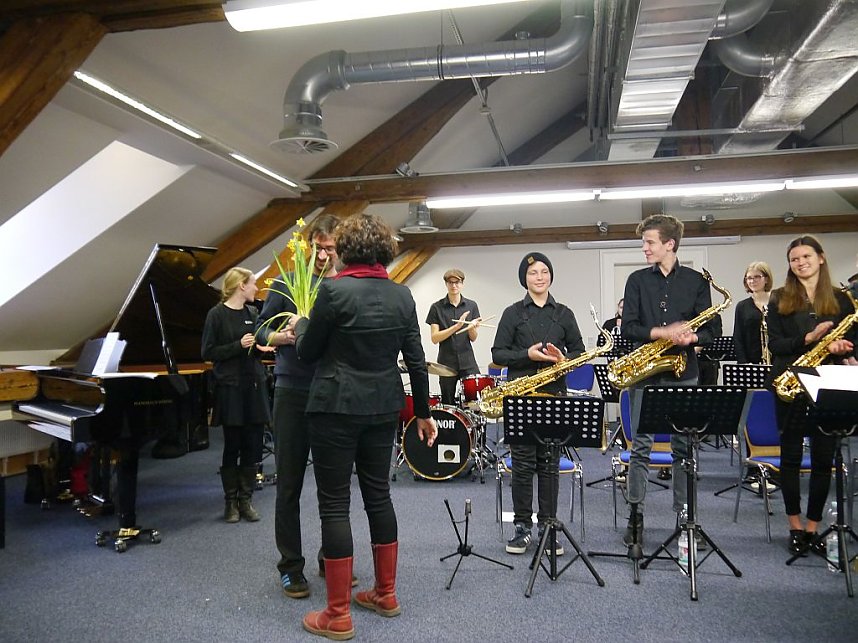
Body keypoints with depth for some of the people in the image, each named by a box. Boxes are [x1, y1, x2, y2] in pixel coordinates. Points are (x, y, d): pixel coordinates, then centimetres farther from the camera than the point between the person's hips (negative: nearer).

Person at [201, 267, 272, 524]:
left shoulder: (253, 313, 10)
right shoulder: (217, 314, -5)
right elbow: (208, 353, -8)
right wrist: (238, 345, -17)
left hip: (255, 386, 5)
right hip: (230, 387, -5)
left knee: (253, 447, 6)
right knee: (232, 447, 2)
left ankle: (246, 500, 17)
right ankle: (231, 501, 16)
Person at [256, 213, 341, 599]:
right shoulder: (286, 283, 0)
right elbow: (261, 329, 2)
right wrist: (284, 336, -18)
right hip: (293, 394, -1)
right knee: (290, 484, 6)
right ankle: (290, 566, 21)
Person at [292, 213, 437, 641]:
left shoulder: (333, 290, -12)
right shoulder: (402, 296, 3)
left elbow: (308, 352, -4)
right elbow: (416, 362, 5)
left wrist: (300, 325, 17)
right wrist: (423, 413, 14)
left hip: (336, 410, -5)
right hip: (383, 410, 6)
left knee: (334, 503, 3)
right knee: (378, 494, 17)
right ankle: (386, 594, 29)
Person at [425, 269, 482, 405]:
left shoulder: (471, 306, 7)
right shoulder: (437, 308, 0)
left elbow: (473, 338, 8)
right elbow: (434, 338, -5)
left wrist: (472, 327, -15)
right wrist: (456, 326, -17)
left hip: (468, 363, 1)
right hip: (447, 363, -1)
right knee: (448, 404, 4)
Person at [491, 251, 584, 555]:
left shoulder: (564, 314, 10)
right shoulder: (513, 313, 4)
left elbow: (579, 351, 11)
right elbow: (498, 353, -1)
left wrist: (563, 358, -10)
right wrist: (527, 355, -16)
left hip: (554, 394, 2)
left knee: (549, 463, 6)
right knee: (522, 463, 2)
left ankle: (547, 526, 16)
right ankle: (522, 526, 14)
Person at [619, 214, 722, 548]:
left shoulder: (695, 280, 6)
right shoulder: (637, 280, 5)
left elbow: (712, 327, 5)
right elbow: (628, 327, -3)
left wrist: (691, 336, -16)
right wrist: (663, 332, -18)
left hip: (683, 372, 0)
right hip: (644, 372, 0)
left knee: (684, 446, 6)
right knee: (640, 446, 3)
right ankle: (636, 515, 13)